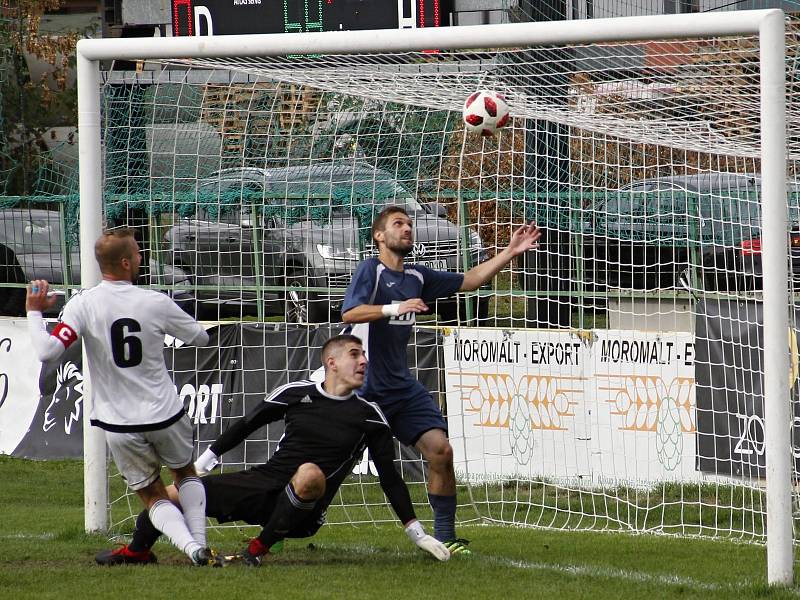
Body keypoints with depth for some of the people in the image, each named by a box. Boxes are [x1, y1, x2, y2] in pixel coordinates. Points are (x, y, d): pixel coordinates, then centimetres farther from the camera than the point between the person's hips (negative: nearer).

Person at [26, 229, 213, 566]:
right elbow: (201, 338, 5)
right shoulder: (156, 303, -10)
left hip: (120, 424, 0)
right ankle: (200, 541, 14)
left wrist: (34, 312, -4)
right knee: (186, 473, 28)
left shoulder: (83, 304, -13)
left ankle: (190, 546, -10)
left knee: (153, 496, 13)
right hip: (165, 414, 0)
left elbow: (47, 351, -21)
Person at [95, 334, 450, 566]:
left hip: (303, 511, -2)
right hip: (263, 484, 2)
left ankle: (259, 548, -20)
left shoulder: (369, 417, 1)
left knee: (310, 474, -40)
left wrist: (417, 534, 1)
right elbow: (247, 426, 17)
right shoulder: (295, 394, 4)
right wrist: (203, 462, 17)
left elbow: (390, 478, 5)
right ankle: (137, 551, 24)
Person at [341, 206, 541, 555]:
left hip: (402, 388, 6)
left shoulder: (417, 277, 13)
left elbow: (467, 281, 21)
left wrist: (510, 252, 14)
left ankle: (444, 536, -3)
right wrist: (394, 308, -34)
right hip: (362, 390, -6)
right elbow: (350, 313, -21)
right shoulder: (371, 270, -7)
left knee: (440, 450, -9)